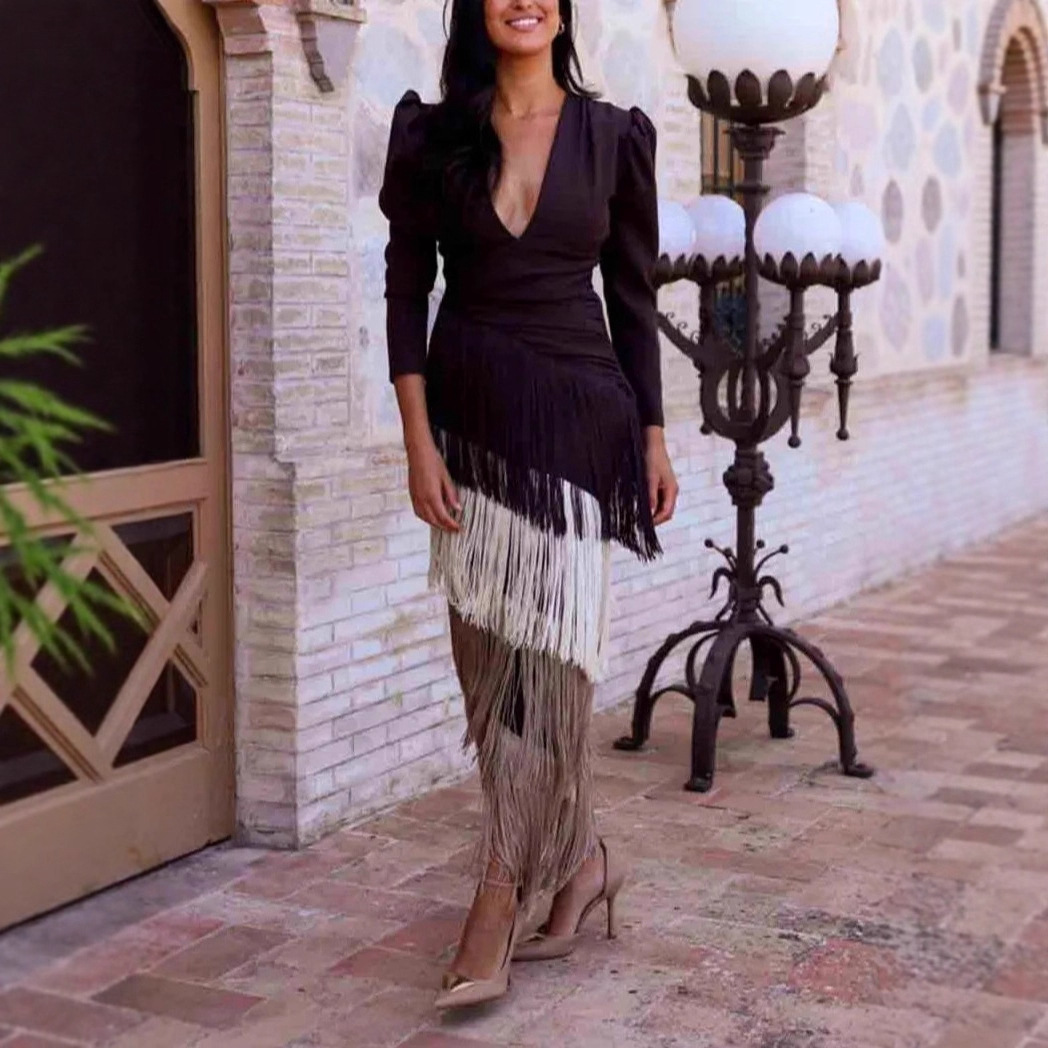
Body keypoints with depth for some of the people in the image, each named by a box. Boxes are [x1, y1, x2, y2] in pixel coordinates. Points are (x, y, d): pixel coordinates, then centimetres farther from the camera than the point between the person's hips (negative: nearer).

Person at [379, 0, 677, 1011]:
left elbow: (633, 297, 8)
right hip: (470, 410, 2)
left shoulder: (613, 136, 4)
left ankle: (501, 900, 3)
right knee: (487, 654, 4)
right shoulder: (432, 133, 4)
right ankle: (580, 857, 22)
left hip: (574, 414, -1)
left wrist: (653, 436, 7)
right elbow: (406, 291, 2)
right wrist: (419, 441, -6)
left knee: (546, 649, -6)